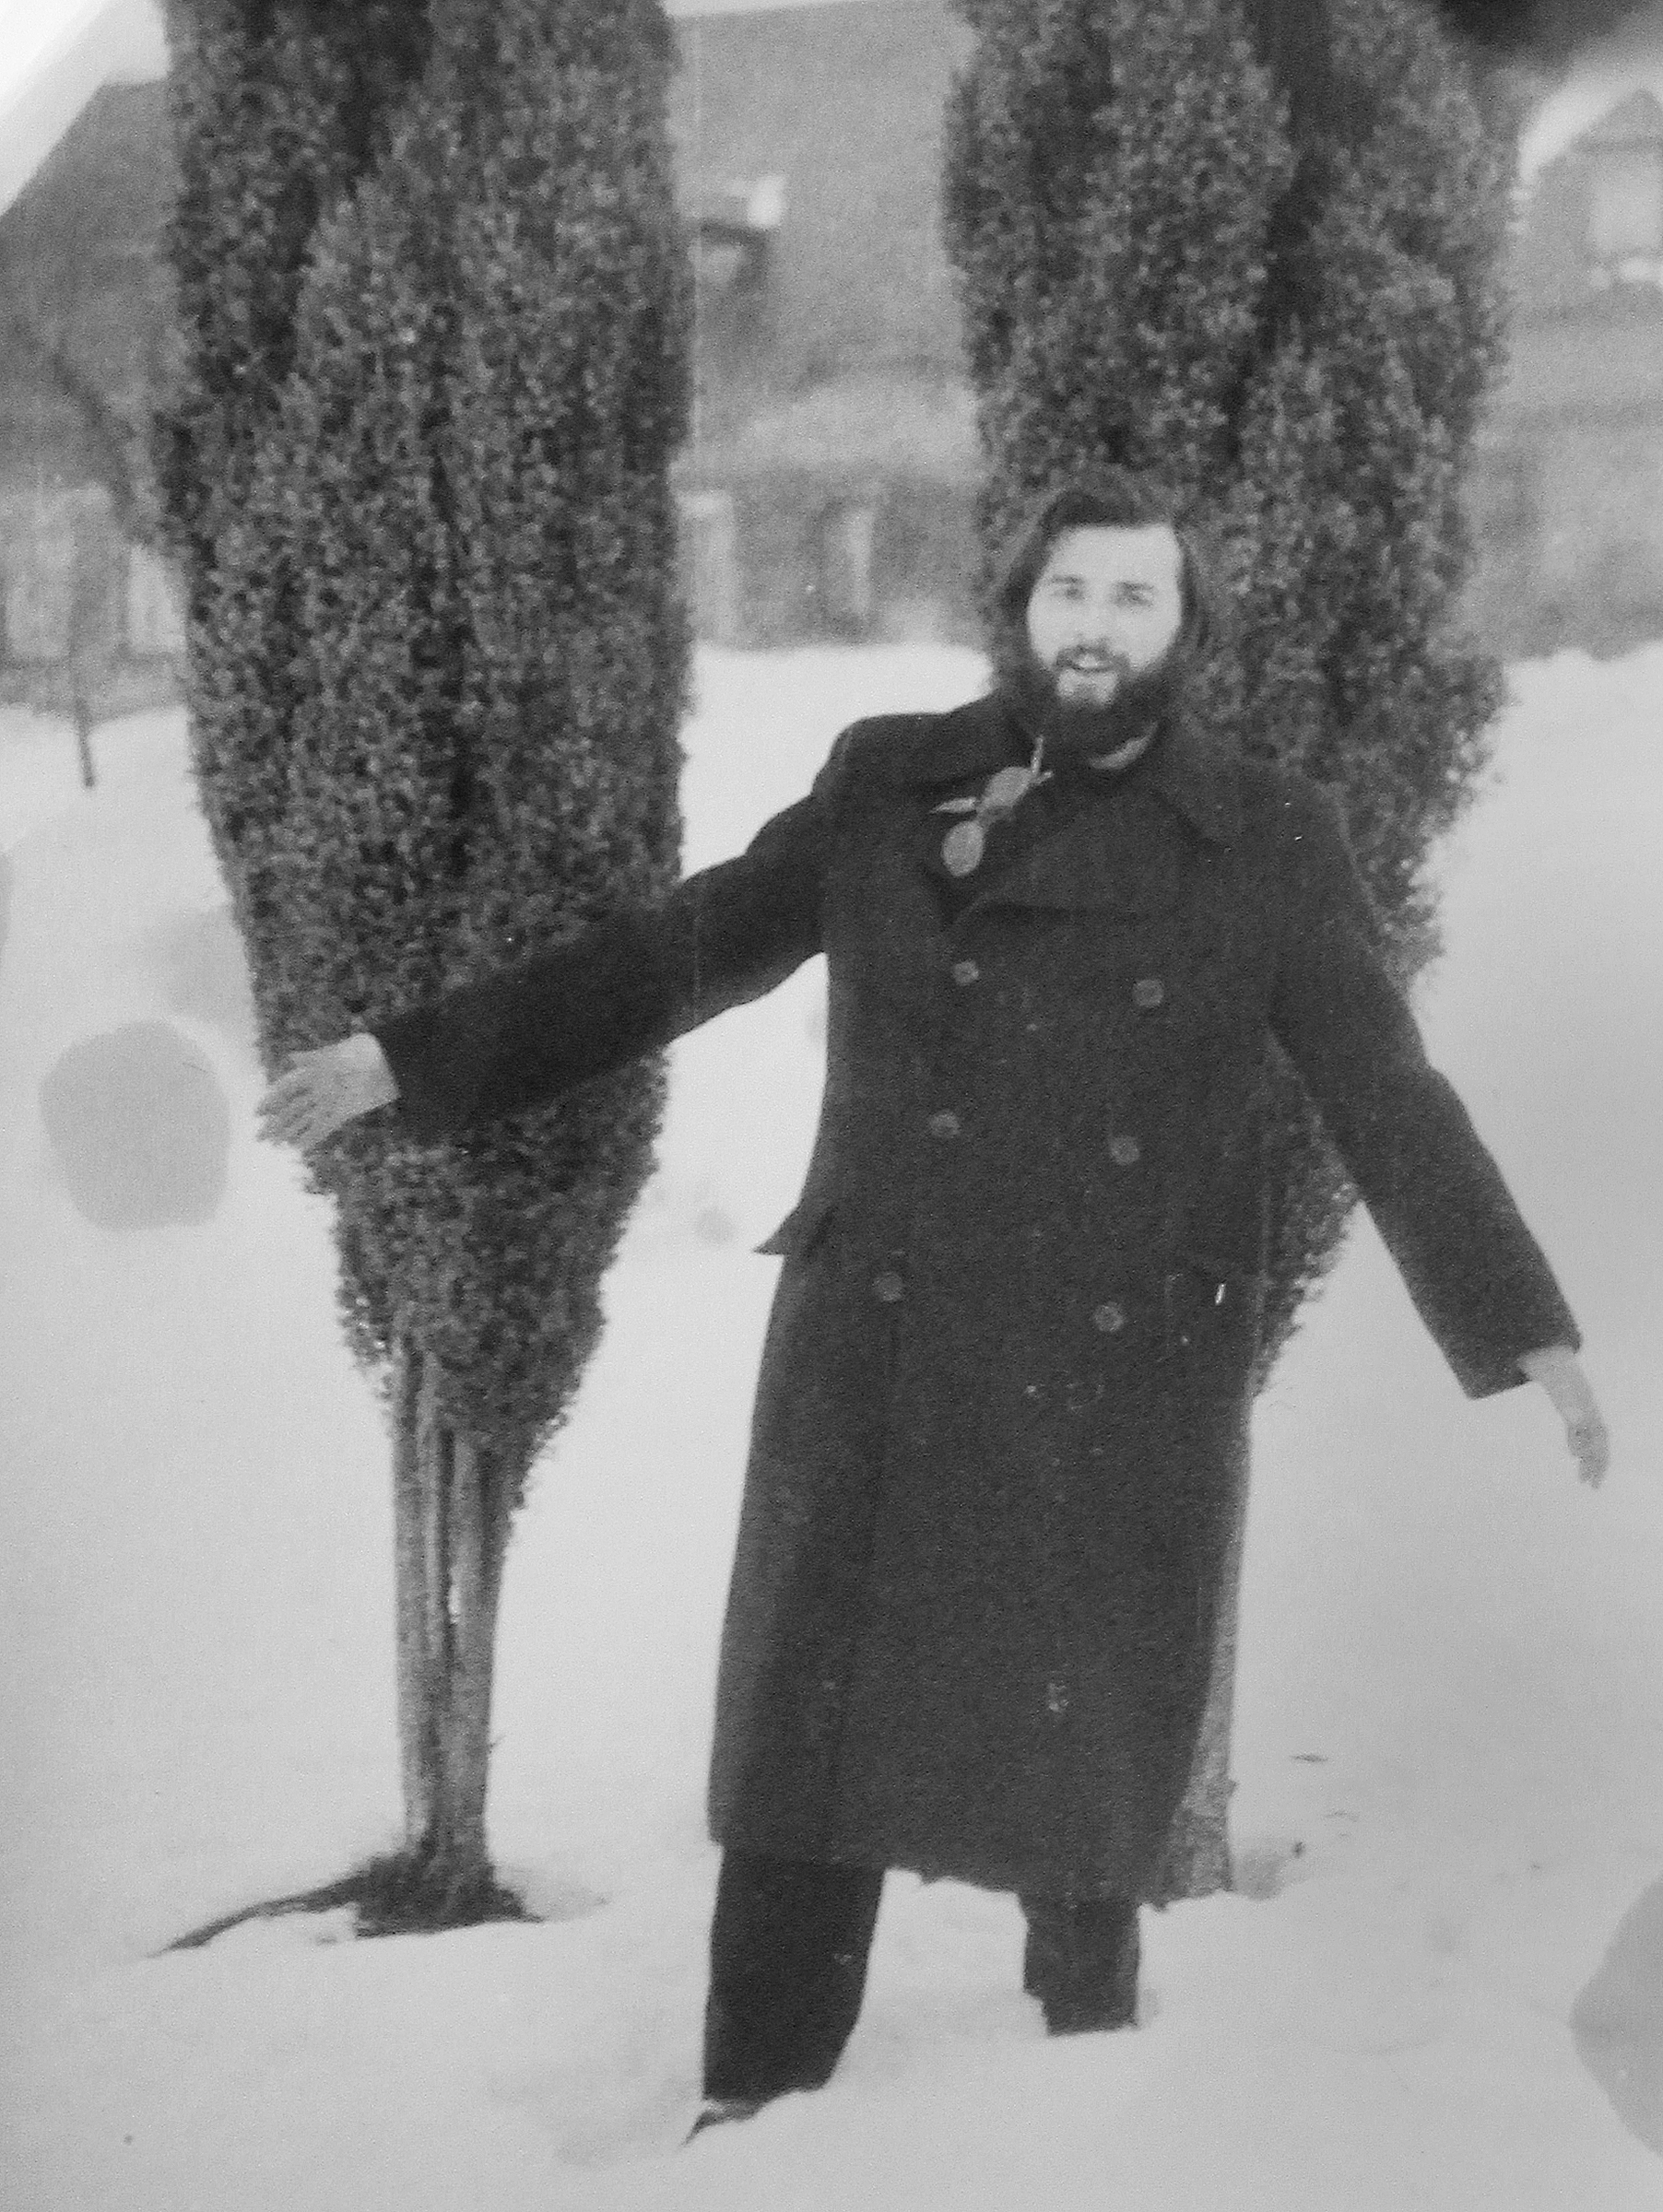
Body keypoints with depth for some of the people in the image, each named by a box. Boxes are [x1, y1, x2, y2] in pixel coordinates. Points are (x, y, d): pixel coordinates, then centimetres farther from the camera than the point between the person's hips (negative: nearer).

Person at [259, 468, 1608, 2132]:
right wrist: (411, 1060, 6)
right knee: (806, 1762, 4)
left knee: (1093, 1763, 9)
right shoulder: (886, 789, 3)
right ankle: (753, 2128, 19)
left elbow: (1390, 1102, 0)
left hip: (1124, 1397, 0)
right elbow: (671, 957, 8)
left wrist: (1528, 1333, -9)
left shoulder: (1266, 842, 0)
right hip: (877, 1376, 1)